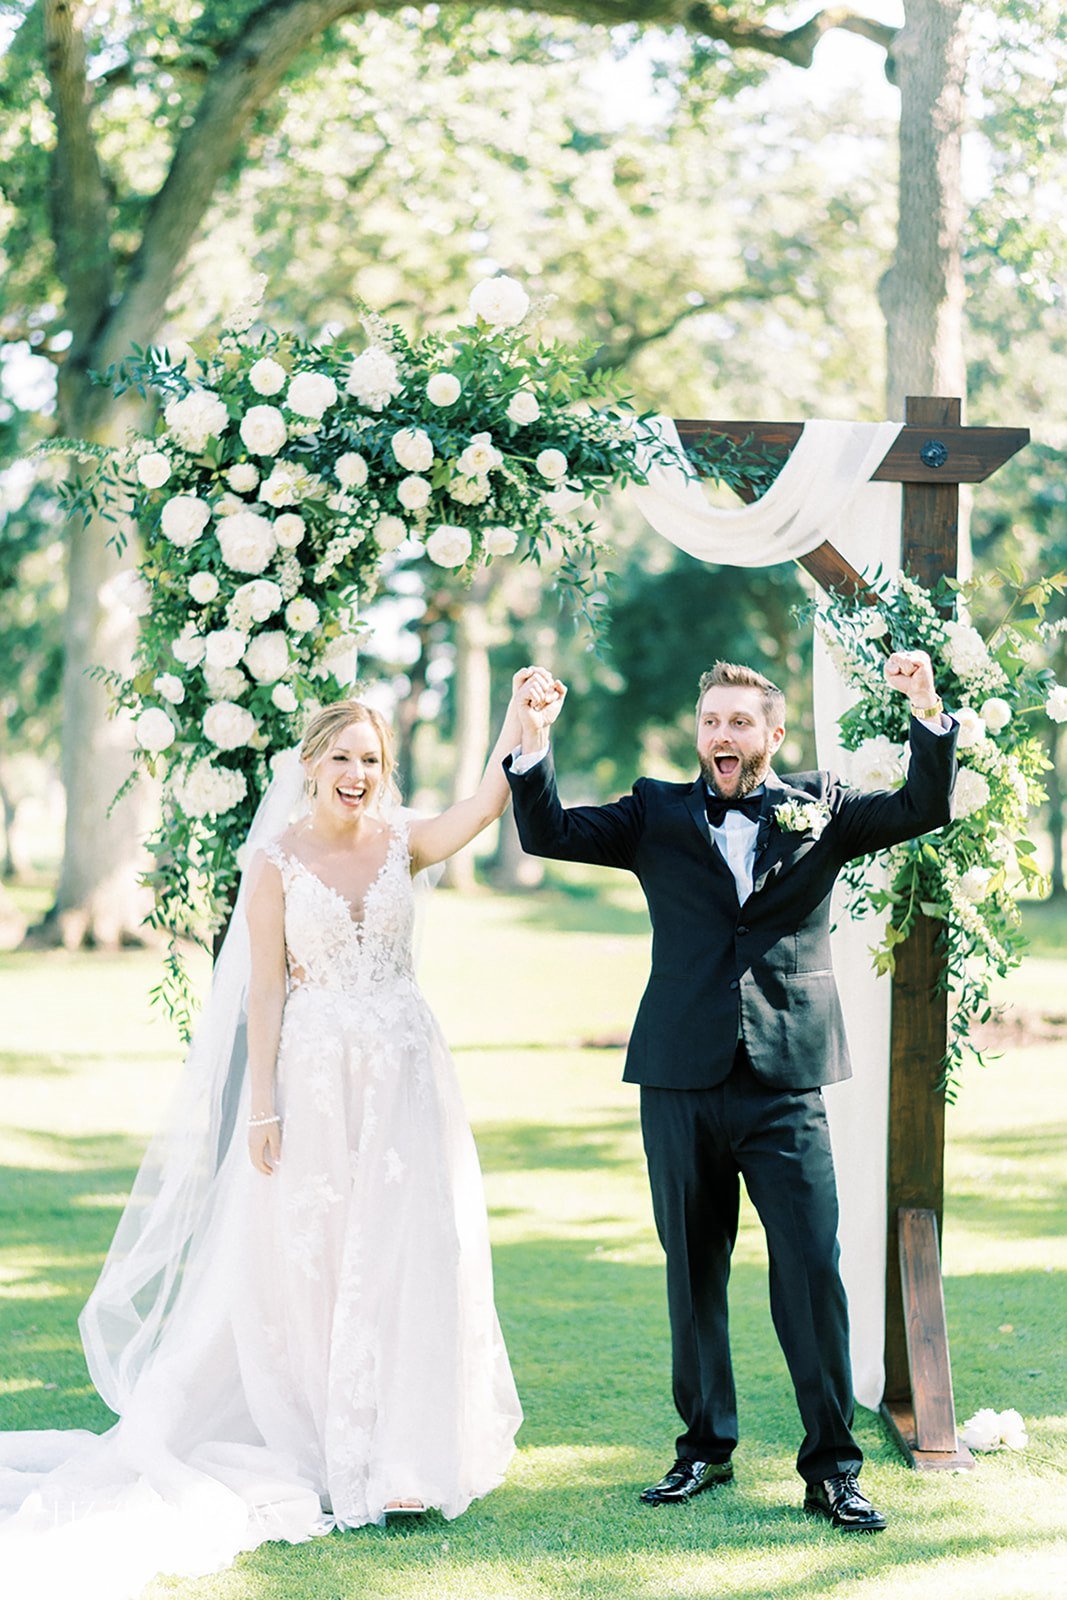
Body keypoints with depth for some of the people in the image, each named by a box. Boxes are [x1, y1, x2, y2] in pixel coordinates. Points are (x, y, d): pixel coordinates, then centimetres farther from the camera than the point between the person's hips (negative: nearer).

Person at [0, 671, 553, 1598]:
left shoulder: (402, 846, 5)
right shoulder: (279, 861, -2)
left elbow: (491, 800, -11)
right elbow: (265, 990, -4)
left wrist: (519, 711, -21)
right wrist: (263, 1104, -8)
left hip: (404, 1077, 2)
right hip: (315, 1078, -2)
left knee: (410, 1254, -2)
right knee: (308, 1259, 1)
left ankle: (399, 1455, 5)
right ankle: (323, 1453, 12)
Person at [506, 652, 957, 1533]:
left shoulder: (818, 807, 9)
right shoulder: (659, 814, 10)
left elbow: (924, 809, 2)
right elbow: (548, 833, 4)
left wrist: (929, 714, -13)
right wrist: (533, 743, -11)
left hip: (788, 1084, -1)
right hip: (683, 1082, 2)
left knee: (812, 1270, -6)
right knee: (693, 1272, 10)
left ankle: (832, 1467, 2)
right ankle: (705, 1447, 24)